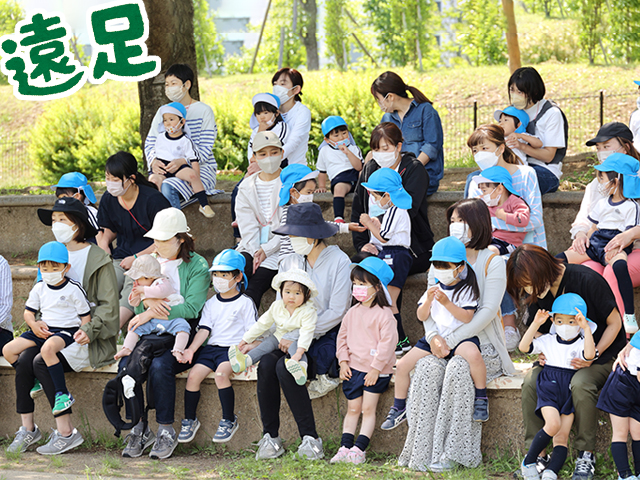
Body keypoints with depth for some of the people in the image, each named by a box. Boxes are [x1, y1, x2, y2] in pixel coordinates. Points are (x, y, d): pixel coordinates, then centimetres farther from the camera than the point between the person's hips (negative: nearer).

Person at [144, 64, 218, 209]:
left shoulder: (203, 111, 1)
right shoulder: (162, 112, 17)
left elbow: (205, 149, -7)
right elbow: (150, 143, 12)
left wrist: (182, 161, -24)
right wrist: (154, 161, -12)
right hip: (167, 170, 4)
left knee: (168, 188, -34)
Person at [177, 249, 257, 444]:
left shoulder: (245, 303, 3)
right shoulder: (211, 303, 18)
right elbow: (204, 330, 9)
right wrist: (191, 349, -7)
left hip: (233, 348, -5)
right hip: (211, 347, 5)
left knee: (221, 374, -32)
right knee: (193, 375, -17)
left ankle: (229, 421, -18)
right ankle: (189, 420, -2)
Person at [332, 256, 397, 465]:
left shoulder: (383, 314, -11)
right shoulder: (353, 313, 9)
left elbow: (388, 341, -15)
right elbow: (343, 336, 16)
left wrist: (376, 368, -16)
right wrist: (343, 361, 4)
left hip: (376, 371, -6)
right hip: (353, 368, 6)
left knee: (368, 409, -3)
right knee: (353, 409, 6)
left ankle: (359, 449, -4)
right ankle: (345, 447, 5)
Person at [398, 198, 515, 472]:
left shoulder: (493, 263, 0)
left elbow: (488, 311, -11)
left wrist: (452, 340, -20)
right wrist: (433, 336, -12)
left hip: (482, 344, -4)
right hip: (444, 342, 4)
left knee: (457, 368, -35)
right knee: (427, 367, -29)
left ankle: (452, 453, -30)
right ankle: (423, 452, -30)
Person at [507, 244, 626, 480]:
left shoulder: (587, 281, -20)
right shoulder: (536, 292, -2)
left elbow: (614, 322, -10)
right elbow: (540, 332, 15)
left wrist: (594, 355, -21)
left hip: (601, 356, -5)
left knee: (580, 384, -35)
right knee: (530, 382, -22)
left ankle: (586, 454, -20)